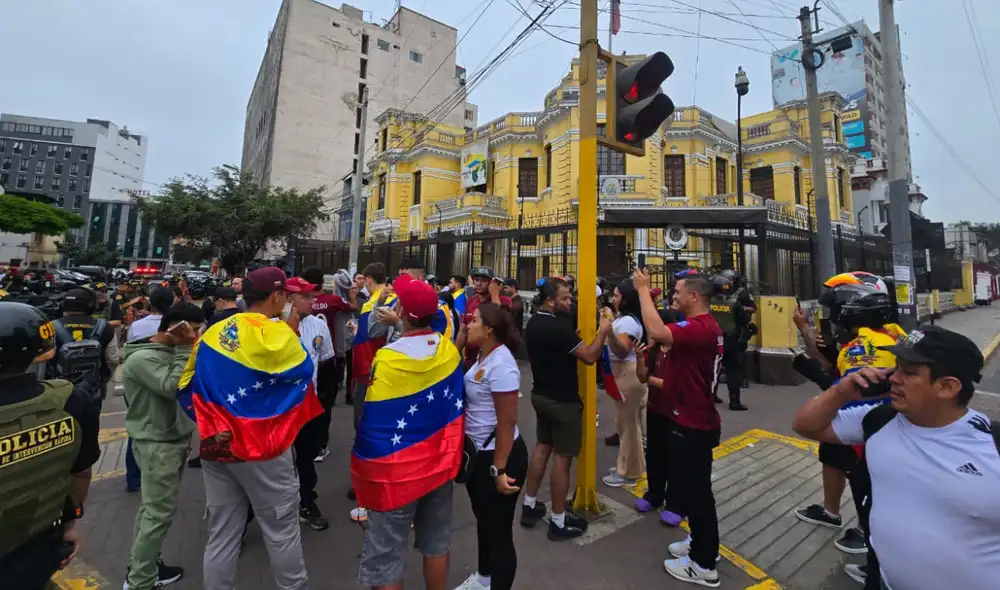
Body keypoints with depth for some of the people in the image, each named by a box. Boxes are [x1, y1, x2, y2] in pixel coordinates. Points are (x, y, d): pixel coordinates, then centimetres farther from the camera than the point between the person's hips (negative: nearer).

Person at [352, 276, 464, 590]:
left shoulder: (386, 358, -22)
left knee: (384, 556, 15)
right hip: (441, 461, 5)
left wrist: (371, 466, -3)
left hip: (397, 469, -5)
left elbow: (374, 419, -16)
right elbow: (453, 401, 2)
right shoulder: (450, 350, -9)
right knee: (437, 543, 23)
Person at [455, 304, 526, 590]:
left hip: (498, 456, -10)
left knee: (499, 530, 10)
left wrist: (499, 470, -21)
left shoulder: (501, 365, -26)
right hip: (477, 452, 10)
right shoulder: (483, 357, 2)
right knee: (483, 519, 28)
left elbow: (507, 423, -24)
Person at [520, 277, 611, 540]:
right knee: (563, 457, 4)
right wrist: (604, 331, -10)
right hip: (563, 400, -9)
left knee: (542, 447, 20)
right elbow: (590, 356, -22)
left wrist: (572, 337, 10)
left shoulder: (533, 322, 4)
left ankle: (529, 506, 31)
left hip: (541, 394, 9)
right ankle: (558, 522, 17)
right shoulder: (559, 327, -26)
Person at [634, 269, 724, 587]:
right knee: (695, 486, 23)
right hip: (695, 419, 10)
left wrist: (643, 289, -32)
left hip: (693, 424, -10)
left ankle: (704, 564, 24)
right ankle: (702, 543, 41)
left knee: (696, 491, 6)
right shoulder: (706, 326, 10)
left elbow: (657, 332, -43)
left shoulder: (699, 327, -26)